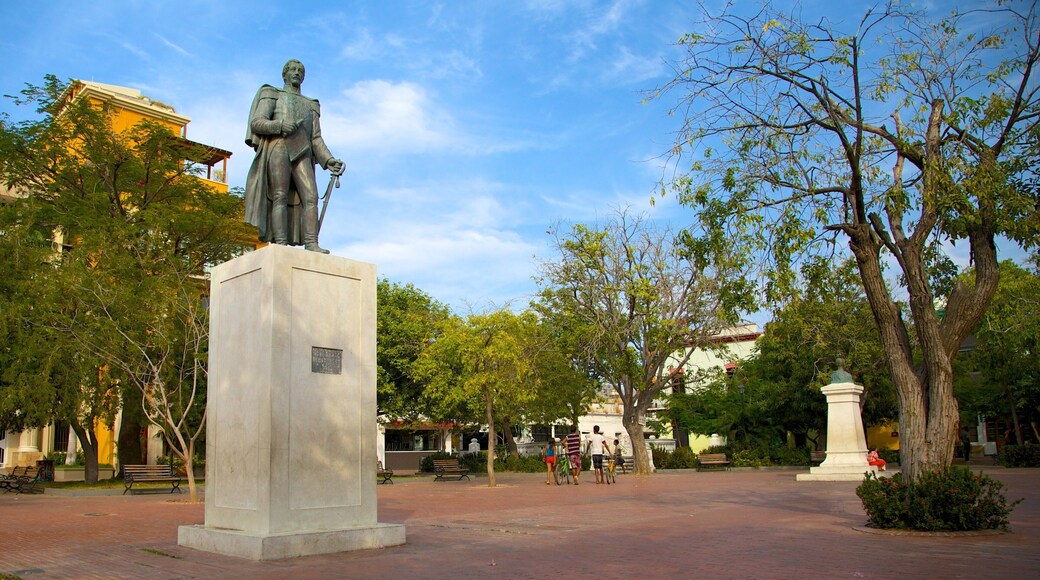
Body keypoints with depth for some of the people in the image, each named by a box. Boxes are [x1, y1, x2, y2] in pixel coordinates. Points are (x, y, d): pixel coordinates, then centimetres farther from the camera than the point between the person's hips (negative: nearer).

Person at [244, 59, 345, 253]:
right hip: (278, 147, -3)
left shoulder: (310, 105, 30)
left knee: (310, 196, -16)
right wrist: (280, 126, -16)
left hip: (302, 153, 3)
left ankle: (311, 244, -25)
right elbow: (256, 123, 5)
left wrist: (329, 161, 2)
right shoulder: (272, 95, 20)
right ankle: (281, 244, -25)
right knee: (280, 196, -16)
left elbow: (316, 139, 20)